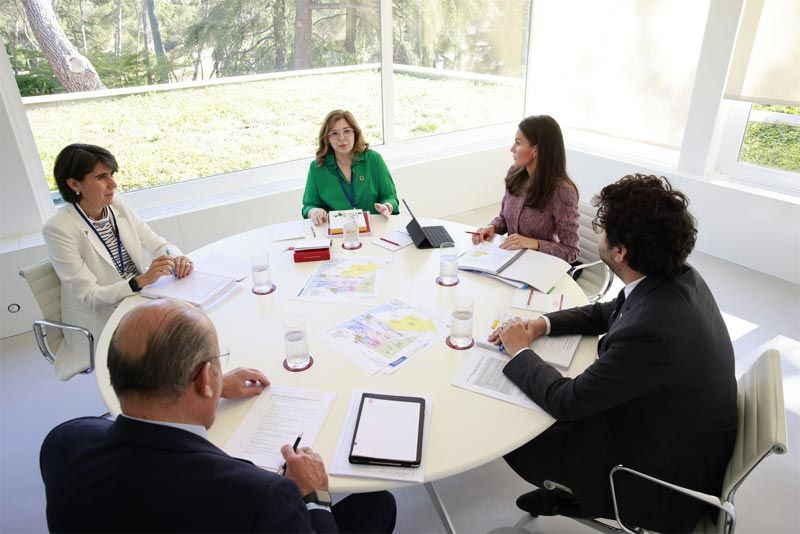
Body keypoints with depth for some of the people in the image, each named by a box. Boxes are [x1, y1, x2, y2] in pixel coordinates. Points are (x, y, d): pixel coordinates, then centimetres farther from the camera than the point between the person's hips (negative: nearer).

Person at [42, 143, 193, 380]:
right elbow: (89, 296, -17)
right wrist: (142, 280, -31)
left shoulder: (116, 203, -3)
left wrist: (176, 257, -21)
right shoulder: (58, 229, -17)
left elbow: (156, 243, 3)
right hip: (100, 319, -5)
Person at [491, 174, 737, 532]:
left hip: (669, 471, -8)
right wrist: (542, 324, -5)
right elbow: (607, 312, 7)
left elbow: (567, 401, -26)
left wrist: (520, 351, -11)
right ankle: (576, 493, 32)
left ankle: (581, 499, 32)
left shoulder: (652, 330, -38)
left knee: (517, 443, 2)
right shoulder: (677, 276, -11)